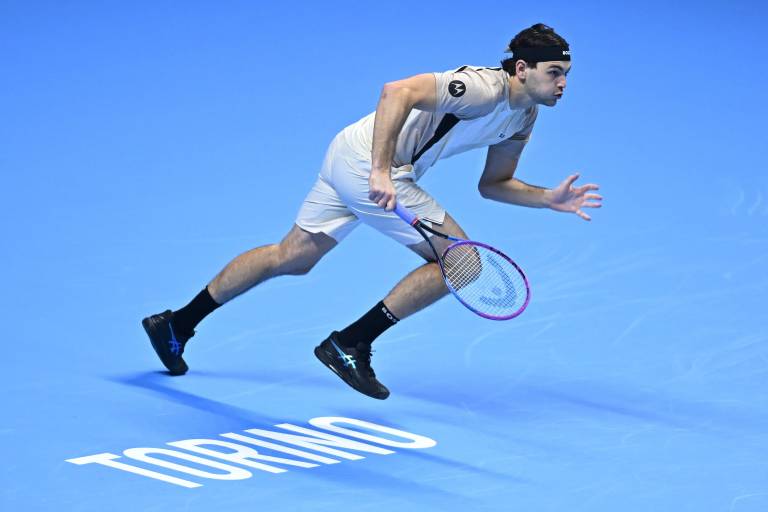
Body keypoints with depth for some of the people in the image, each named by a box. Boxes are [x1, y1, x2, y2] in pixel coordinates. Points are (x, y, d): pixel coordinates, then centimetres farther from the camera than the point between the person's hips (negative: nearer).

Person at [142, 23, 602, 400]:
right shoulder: (485, 88, -22)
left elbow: (493, 184, 18)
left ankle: (176, 325, 28)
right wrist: (381, 172, -36)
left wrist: (550, 199, 3)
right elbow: (398, 92, -31)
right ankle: (350, 344, -3)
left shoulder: (523, 119, 8)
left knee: (291, 258, 19)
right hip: (367, 161, -9)